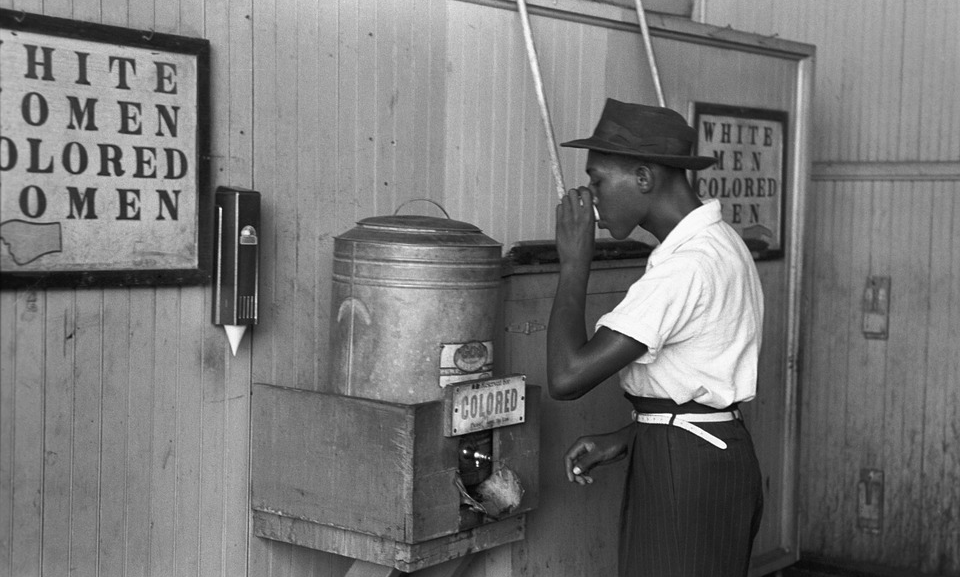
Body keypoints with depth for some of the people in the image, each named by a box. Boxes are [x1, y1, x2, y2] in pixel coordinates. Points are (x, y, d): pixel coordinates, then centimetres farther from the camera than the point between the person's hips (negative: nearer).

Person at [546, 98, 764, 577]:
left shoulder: (686, 267, -23)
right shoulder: (717, 242, 10)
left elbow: (566, 378, -26)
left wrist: (574, 262, -16)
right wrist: (625, 439, 8)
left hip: (684, 474, -10)